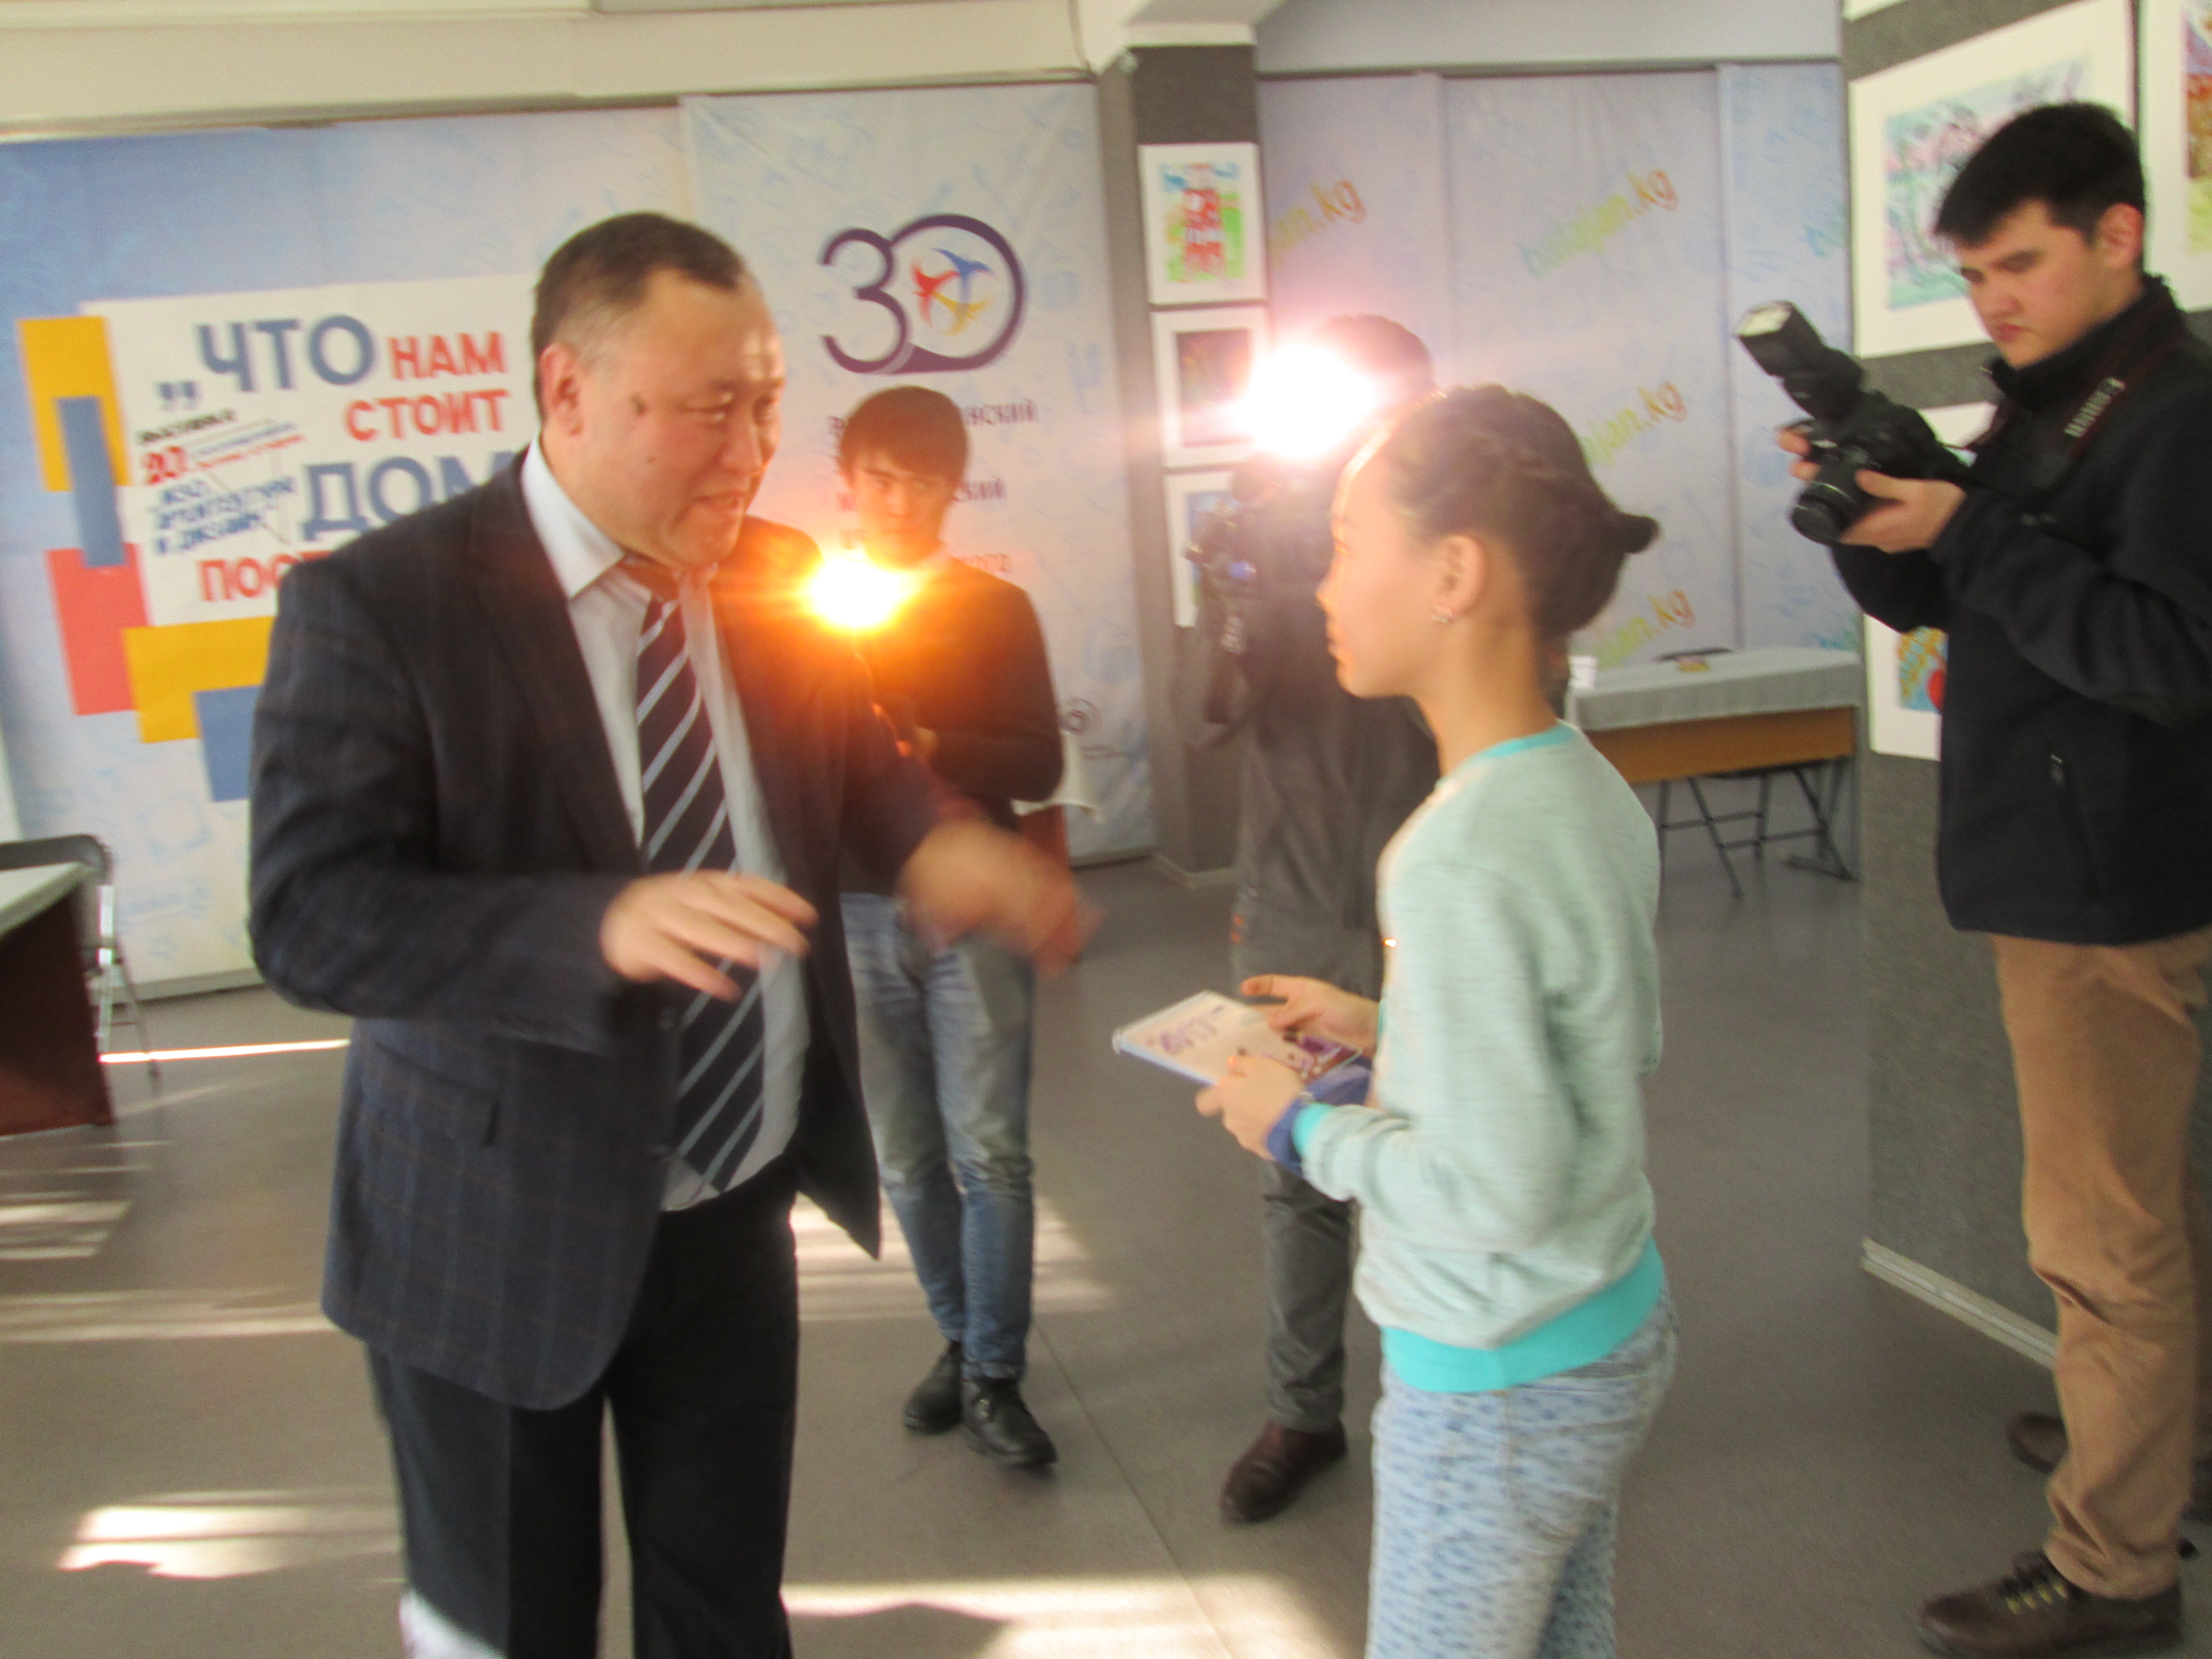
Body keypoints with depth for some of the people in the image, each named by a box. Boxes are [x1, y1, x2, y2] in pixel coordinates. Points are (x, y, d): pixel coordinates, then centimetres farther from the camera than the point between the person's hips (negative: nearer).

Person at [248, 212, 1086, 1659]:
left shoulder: (774, 580, -1)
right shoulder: (376, 605, -17)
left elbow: (851, 759, 13)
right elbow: (310, 917, -22)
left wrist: (930, 839, -10)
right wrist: (603, 925, -37)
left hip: (739, 1208, 5)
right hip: (504, 1234, -4)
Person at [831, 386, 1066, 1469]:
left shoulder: (995, 609, 4)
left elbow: (1041, 767, -4)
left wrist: (926, 748, -19)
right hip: (854, 914, 2)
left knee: (989, 1151, -3)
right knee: (906, 1158, 10)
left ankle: (992, 1376, 9)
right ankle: (960, 1340, 27)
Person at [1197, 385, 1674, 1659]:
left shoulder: (1457, 859, -28)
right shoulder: (1595, 791, -2)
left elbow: (1498, 1192, -27)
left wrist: (1302, 1128, -12)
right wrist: (1388, 1029, 8)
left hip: (1502, 1391, -8)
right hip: (1623, 1339, 8)